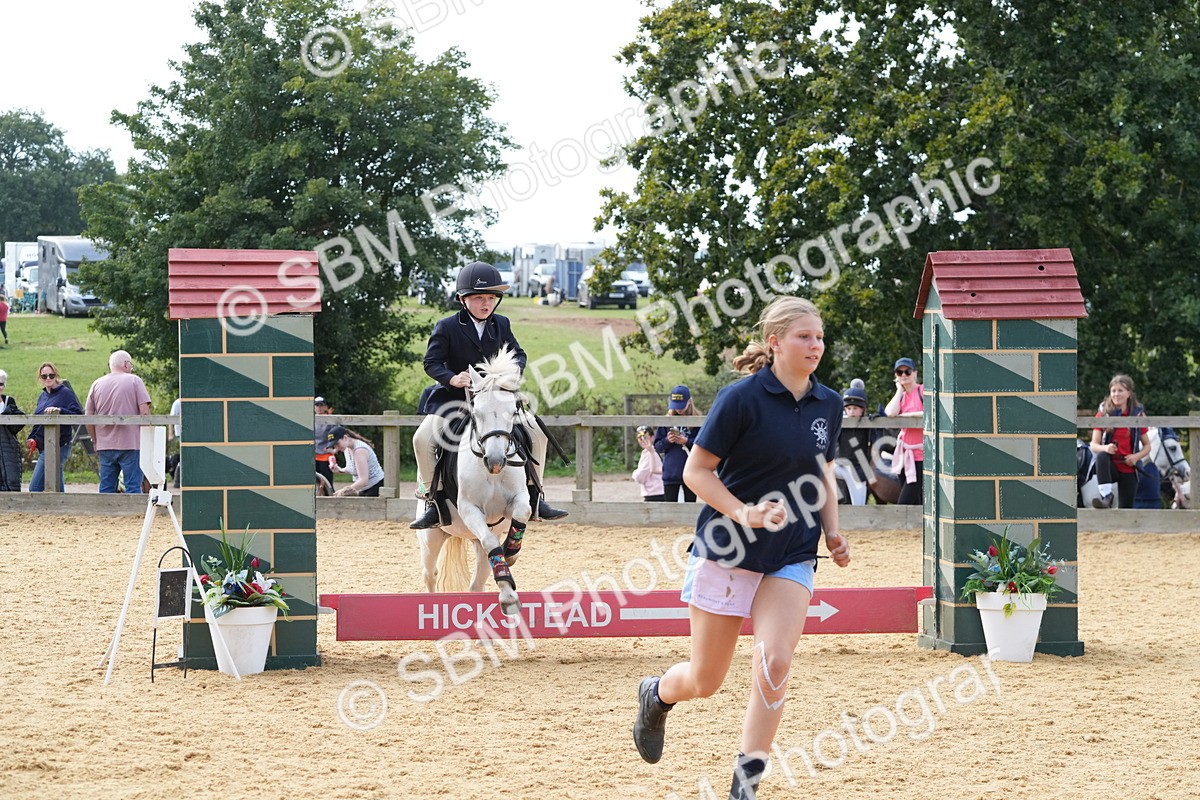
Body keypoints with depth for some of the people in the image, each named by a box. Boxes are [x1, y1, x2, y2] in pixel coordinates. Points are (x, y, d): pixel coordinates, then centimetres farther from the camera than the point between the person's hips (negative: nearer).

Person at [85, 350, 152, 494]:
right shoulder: (134, 381, -2)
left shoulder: (97, 384, 9)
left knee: (106, 488, 8)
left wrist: (96, 441, 18)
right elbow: (144, 412, -8)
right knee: (133, 486, -3)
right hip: (131, 444, -4)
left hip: (104, 444, 4)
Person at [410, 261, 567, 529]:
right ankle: (432, 501, -14)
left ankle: (536, 498, 5)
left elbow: (518, 354, 11)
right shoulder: (446, 328, -7)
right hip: (453, 398, -3)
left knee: (537, 433, -7)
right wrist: (452, 378, -28)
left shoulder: (501, 325, 6)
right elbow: (432, 362, -9)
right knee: (423, 438, -26)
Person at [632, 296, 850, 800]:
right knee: (705, 681, 7)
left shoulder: (827, 405, 4)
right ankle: (656, 695, 43)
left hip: (791, 559, 4)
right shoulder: (742, 398, -14)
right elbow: (696, 470, -10)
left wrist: (832, 533, 4)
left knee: (775, 664, -17)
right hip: (725, 554, -3)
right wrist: (744, 513, -23)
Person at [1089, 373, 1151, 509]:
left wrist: (1137, 456, -11)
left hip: (1129, 469, 2)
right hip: (1110, 466, -2)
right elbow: (1094, 445, -3)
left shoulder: (1138, 415, 4)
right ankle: (1106, 497, -42)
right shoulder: (1103, 414, 1)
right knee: (1101, 456, -34)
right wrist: (1105, 448, -26)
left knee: (1126, 508, -3)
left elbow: (1147, 446, 10)